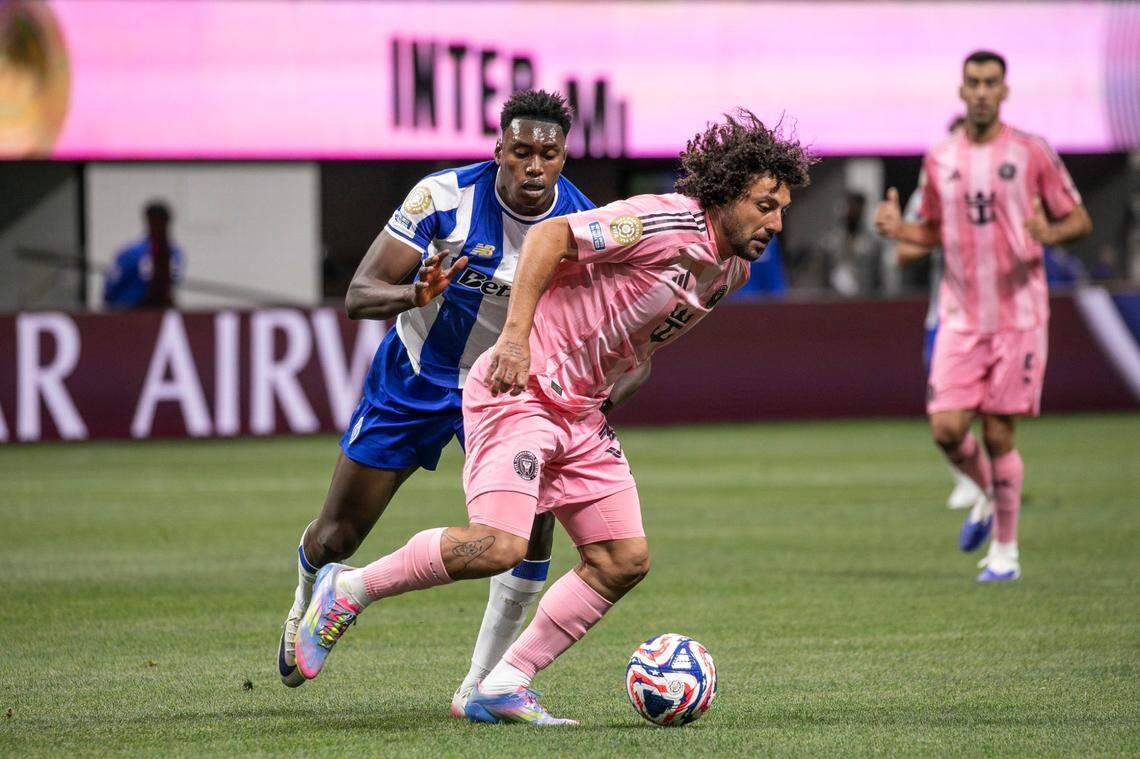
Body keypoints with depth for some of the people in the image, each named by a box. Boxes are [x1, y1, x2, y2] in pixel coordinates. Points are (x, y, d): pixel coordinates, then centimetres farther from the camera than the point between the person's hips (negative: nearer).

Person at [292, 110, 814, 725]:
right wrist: (516, 334, -27)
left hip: (581, 413, 10)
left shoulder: (731, 271, 11)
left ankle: (503, 687, 5)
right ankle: (349, 589, -3)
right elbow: (551, 235, -20)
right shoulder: (667, 223, -17)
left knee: (625, 560, 0)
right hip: (520, 391, -9)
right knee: (499, 545, -23)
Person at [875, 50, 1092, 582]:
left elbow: (1079, 221, 3)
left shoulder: (1032, 153, -2)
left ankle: (1006, 550, 10)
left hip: (1019, 316, -3)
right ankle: (988, 496, 25)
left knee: (998, 434, -4)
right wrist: (898, 229, -1)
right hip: (960, 318, 3)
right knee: (947, 429, -8)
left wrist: (1049, 234, -19)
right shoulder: (940, 159, 8)